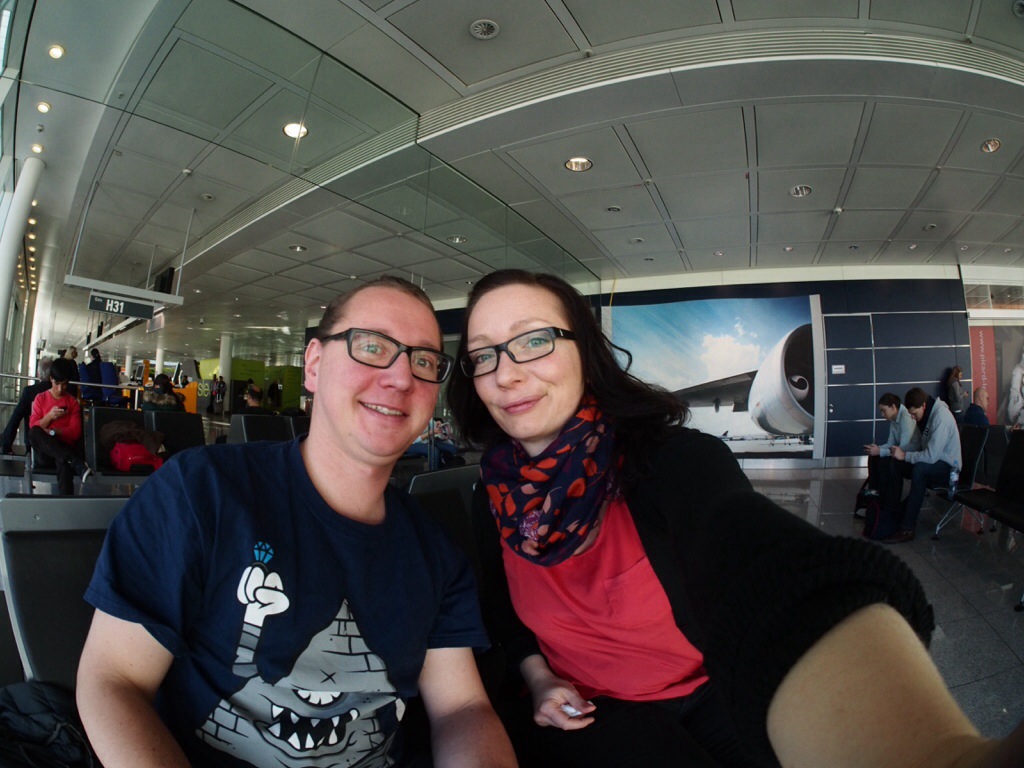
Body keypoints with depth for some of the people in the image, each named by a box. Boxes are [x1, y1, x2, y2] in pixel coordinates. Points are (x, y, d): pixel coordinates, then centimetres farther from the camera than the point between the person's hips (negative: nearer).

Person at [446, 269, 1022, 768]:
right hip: (583, 712, 1)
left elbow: (782, 583, -45)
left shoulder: (671, 460, -24)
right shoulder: (495, 497, -10)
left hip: (716, 697, 0)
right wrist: (539, 678, -8)